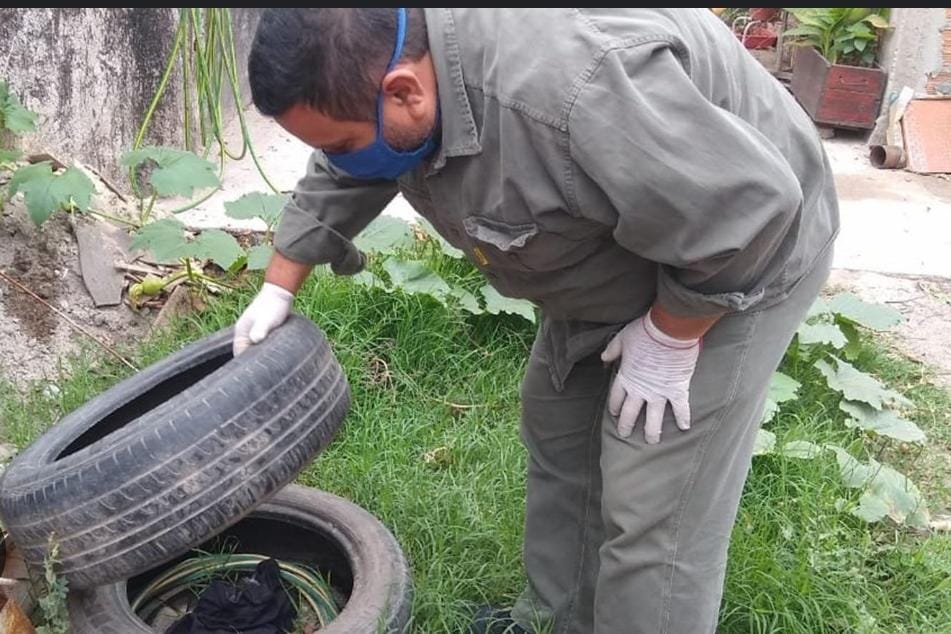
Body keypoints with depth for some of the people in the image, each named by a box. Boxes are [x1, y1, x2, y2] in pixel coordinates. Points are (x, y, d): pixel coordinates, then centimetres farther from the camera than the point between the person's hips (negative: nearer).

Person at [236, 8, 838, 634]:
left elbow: (742, 209, -32)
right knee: (559, 438, 17)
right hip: (616, 244, 9)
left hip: (737, 257, -8)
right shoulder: (379, 58, -11)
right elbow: (335, 184, 7)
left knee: (653, 511, -5)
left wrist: (666, 339, -21)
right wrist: (278, 291, 13)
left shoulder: (570, 91, -40)